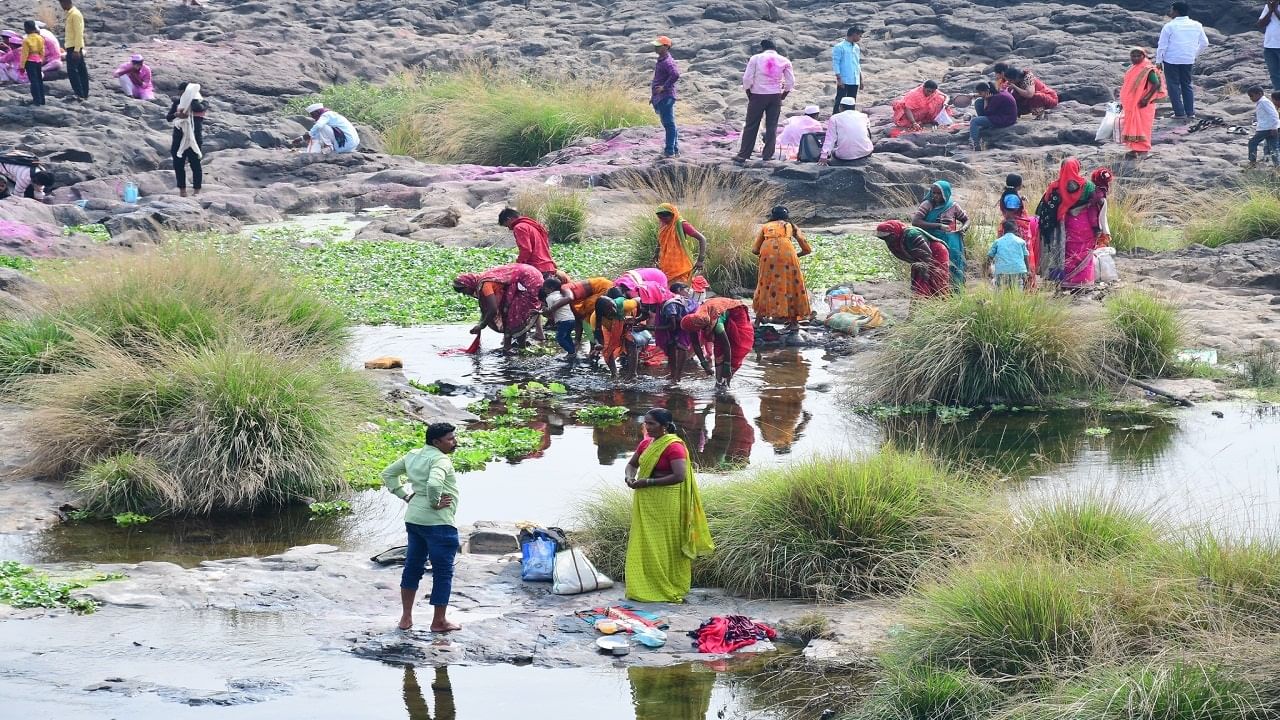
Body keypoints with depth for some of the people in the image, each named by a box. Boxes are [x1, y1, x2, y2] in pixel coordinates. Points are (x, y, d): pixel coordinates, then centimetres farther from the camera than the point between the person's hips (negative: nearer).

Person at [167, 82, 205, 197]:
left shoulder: (200, 103, -6)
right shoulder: (177, 102, 6)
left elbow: (197, 108, -31)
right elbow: (168, 117, 4)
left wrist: (192, 97, -15)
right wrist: (176, 115, -17)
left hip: (194, 138, -5)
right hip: (179, 139, 5)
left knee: (195, 164, -1)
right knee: (178, 164, 7)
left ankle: (196, 191, 7)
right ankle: (182, 190, 19)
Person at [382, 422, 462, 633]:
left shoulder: (412, 455, 9)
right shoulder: (440, 460, -17)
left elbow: (388, 474, 18)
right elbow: (434, 483, -37)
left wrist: (406, 496, 12)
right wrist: (435, 503, -19)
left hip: (414, 519, 8)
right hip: (439, 523, -8)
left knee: (413, 567, 18)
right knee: (443, 572, 4)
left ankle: (406, 617, 24)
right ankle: (439, 621, 11)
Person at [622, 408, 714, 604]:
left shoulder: (674, 446, -14)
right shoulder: (646, 443, 10)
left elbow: (679, 476, -22)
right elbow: (632, 464, 21)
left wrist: (648, 482, -21)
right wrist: (630, 477, -3)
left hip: (666, 502, -8)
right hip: (646, 501, 8)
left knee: (665, 546, -1)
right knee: (644, 545, 8)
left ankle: (670, 590, 7)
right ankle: (645, 588, 13)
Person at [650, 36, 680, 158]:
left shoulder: (668, 62, -15)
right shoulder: (660, 61, 17)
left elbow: (675, 75, -33)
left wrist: (664, 87, -24)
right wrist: (653, 95, 24)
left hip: (666, 97, -11)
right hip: (660, 97, 11)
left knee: (668, 124, -8)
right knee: (668, 124, 15)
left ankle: (670, 150, -7)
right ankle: (675, 149, 22)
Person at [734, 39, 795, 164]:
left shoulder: (756, 58, -2)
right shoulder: (784, 61, 4)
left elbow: (747, 79, -6)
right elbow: (790, 82, 2)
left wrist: (749, 95, 6)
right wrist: (783, 96, 14)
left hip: (758, 95, -1)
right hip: (775, 96, 1)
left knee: (751, 126, 5)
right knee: (772, 126, 8)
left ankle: (742, 156, 6)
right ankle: (767, 156, 5)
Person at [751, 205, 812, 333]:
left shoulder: (765, 226, 29)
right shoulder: (791, 226, 29)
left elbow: (755, 250, 20)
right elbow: (807, 249, 26)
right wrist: (796, 255, 44)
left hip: (768, 251, 1)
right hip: (787, 251, 0)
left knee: (766, 284, 13)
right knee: (791, 284, 9)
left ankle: (758, 319, 9)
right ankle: (794, 321, 8)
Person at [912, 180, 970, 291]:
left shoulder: (953, 206, 6)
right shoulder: (927, 205, -2)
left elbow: (966, 220, 20)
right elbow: (915, 221, -14)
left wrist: (963, 228, -5)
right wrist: (938, 226, -18)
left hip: (951, 246, 2)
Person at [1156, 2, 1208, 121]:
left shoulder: (1169, 26, -12)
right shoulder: (1196, 26, 2)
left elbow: (1162, 46, -10)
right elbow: (1204, 43, 10)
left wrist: (1158, 61, 0)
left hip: (1171, 61, -4)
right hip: (1188, 61, 4)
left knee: (1174, 86, 5)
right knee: (1187, 85, 16)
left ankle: (1179, 113, 1)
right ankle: (1190, 113, 13)